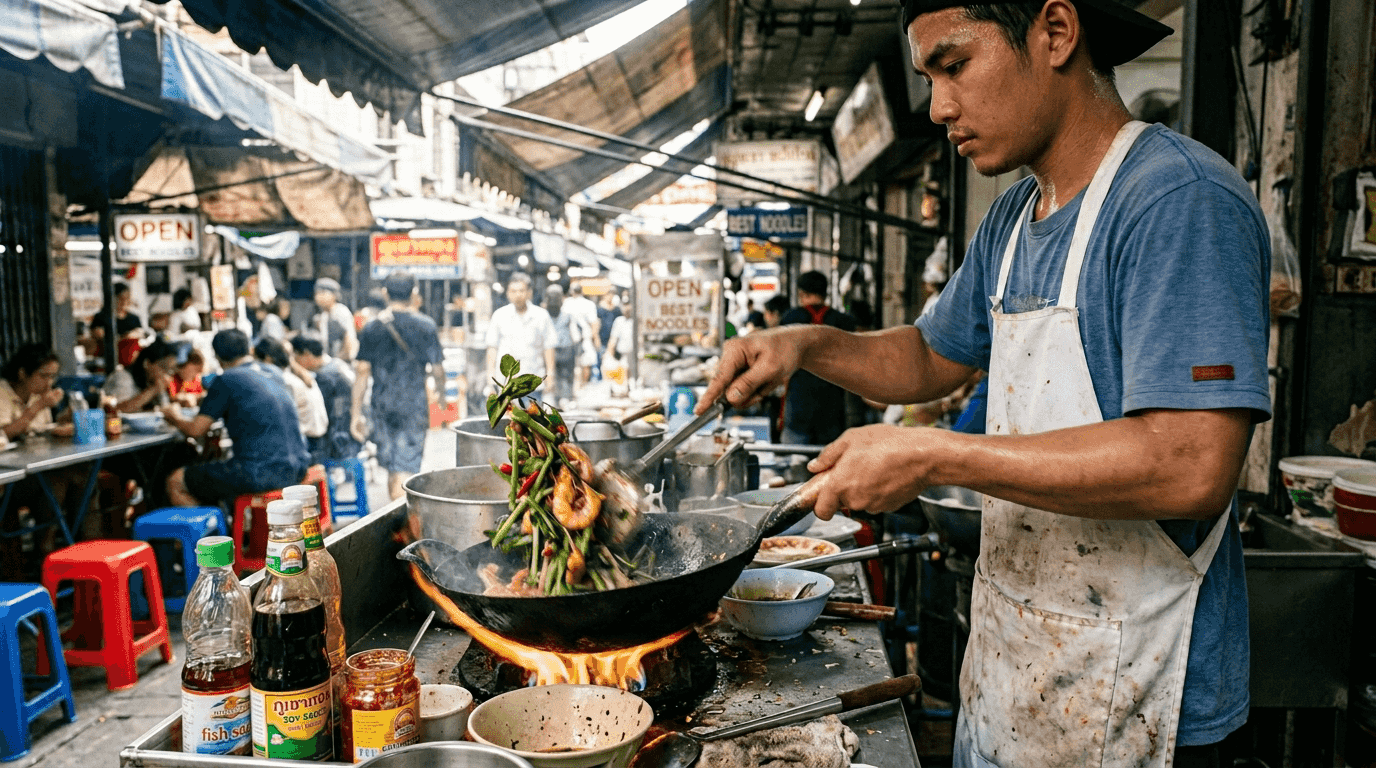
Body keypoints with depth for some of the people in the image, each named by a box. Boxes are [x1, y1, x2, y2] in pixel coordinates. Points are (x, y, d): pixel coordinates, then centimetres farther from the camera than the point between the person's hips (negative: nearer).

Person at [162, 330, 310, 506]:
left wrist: (175, 419, 19)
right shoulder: (274, 373, 13)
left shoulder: (227, 380, -7)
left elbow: (196, 430, -3)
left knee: (175, 482, 9)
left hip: (260, 475, -8)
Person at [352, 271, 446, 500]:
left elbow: (362, 371, -1)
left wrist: (356, 413, 3)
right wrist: (441, 395, 19)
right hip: (414, 406, -3)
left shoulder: (371, 328, 1)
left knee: (392, 469, 18)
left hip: (382, 406, 3)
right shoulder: (426, 326, -3)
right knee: (407, 468, -3)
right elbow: (437, 370, -1)